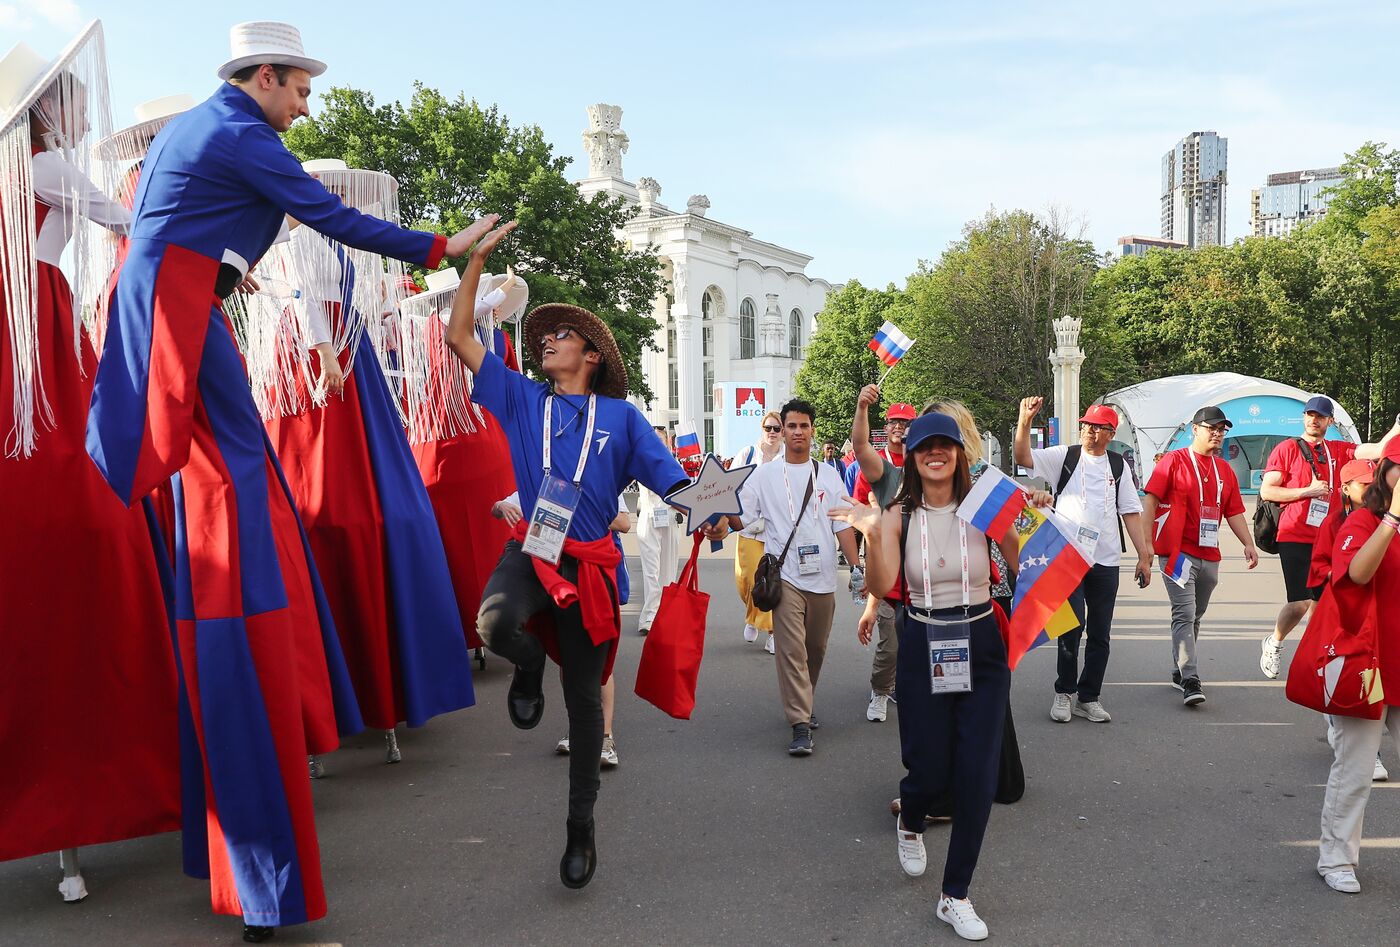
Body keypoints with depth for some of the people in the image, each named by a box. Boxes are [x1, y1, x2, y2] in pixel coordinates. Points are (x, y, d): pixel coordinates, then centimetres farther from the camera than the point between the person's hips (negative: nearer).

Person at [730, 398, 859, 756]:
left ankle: (802, 705, 36)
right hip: (785, 576, -3)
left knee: (816, 649, 15)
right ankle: (800, 725, -9)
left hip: (823, 579, 3)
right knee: (791, 650, -11)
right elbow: (740, 519, -3)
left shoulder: (828, 475, 9)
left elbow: (843, 526, 8)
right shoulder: (765, 476, 4)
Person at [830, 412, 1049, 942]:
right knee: (928, 770, 7)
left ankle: (956, 896, 19)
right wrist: (871, 535, -29)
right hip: (922, 651, 0)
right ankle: (909, 824, 46)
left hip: (981, 649, 1)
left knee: (977, 775, 1)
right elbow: (881, 588, -14)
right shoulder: (899, 516, -3)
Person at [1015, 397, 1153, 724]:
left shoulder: (1118, 466, 12)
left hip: (1106, 562, 4)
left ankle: (1088, 698, 20)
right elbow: (1024, 457, -12)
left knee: (1100, 633, 8)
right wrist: (1025, 421, -26)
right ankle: (1064, 693, 9)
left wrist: (1144, 555, 6)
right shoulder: (1064, 456, 2)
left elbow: (1131, 513, 11)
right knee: (1071, 626, -9)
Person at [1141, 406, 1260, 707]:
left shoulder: (1224, 470, 15)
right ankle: (1190, 681, -15)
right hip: (1177, 551, -6)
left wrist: (1248, 544, 6)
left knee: (1195, 616, 14)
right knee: (1185, 614, -12)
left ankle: (1179, 672, 26)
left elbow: (1234, 511, 18)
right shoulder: (1174, 461, -3)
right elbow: (1151, 500, -7)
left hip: (1209, 555, 6)